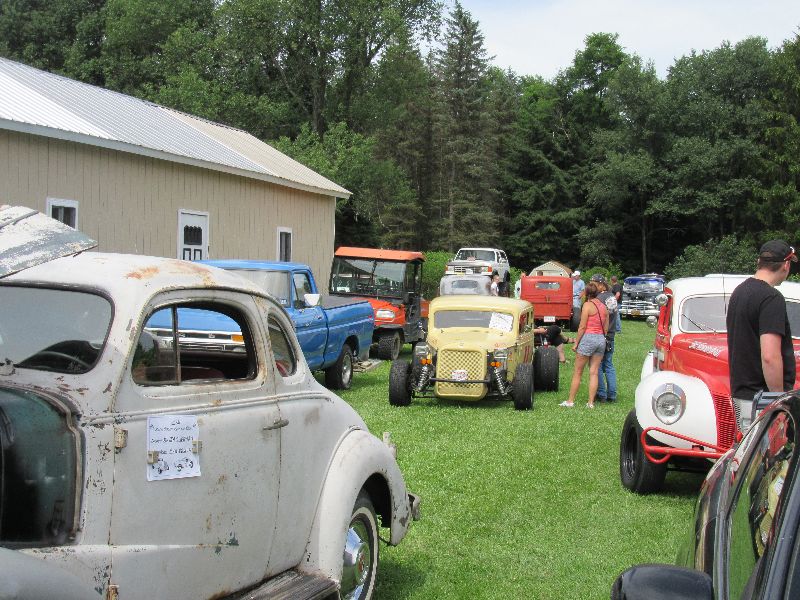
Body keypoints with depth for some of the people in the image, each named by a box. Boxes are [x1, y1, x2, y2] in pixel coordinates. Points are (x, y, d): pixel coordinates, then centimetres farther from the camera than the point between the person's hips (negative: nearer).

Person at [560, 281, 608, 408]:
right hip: (601, 339, 6)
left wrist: (576, 343, -5)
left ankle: (570, 401, 7)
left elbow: (582, 327, -11)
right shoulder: (604, 306, 10)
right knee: (594, 373, 7)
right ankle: (591, 403, 5)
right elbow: (606, 328, 11)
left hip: (588, 337, -6)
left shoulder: (587, 305, -9)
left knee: (577, 373, 3)